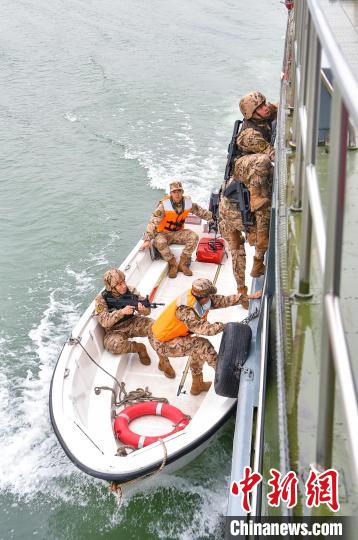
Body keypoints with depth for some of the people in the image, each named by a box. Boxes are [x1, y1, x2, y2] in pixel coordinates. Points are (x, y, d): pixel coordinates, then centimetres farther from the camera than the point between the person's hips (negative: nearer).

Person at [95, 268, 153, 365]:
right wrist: (122, 312, -38)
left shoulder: (131, 291, -9)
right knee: (113, 345, -37)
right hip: (115, 330, -3)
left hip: (133, 322, 3)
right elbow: (104, 322, -26)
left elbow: (147, 310, -7)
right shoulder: (101, 299, -16)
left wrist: (143, 309, -33)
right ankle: (139, 348, -7)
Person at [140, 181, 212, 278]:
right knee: (159, 242, -36)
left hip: (178, 233, 4)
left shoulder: (188, 202, -6)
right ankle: (173, 264, -15)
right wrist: (147, 240, -34)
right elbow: (153, 222, -26)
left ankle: (182, 264, -14)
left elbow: (200, 211, 12)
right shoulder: (164, 205, -20)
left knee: (194, 236, -23)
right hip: (164, 233, -4)